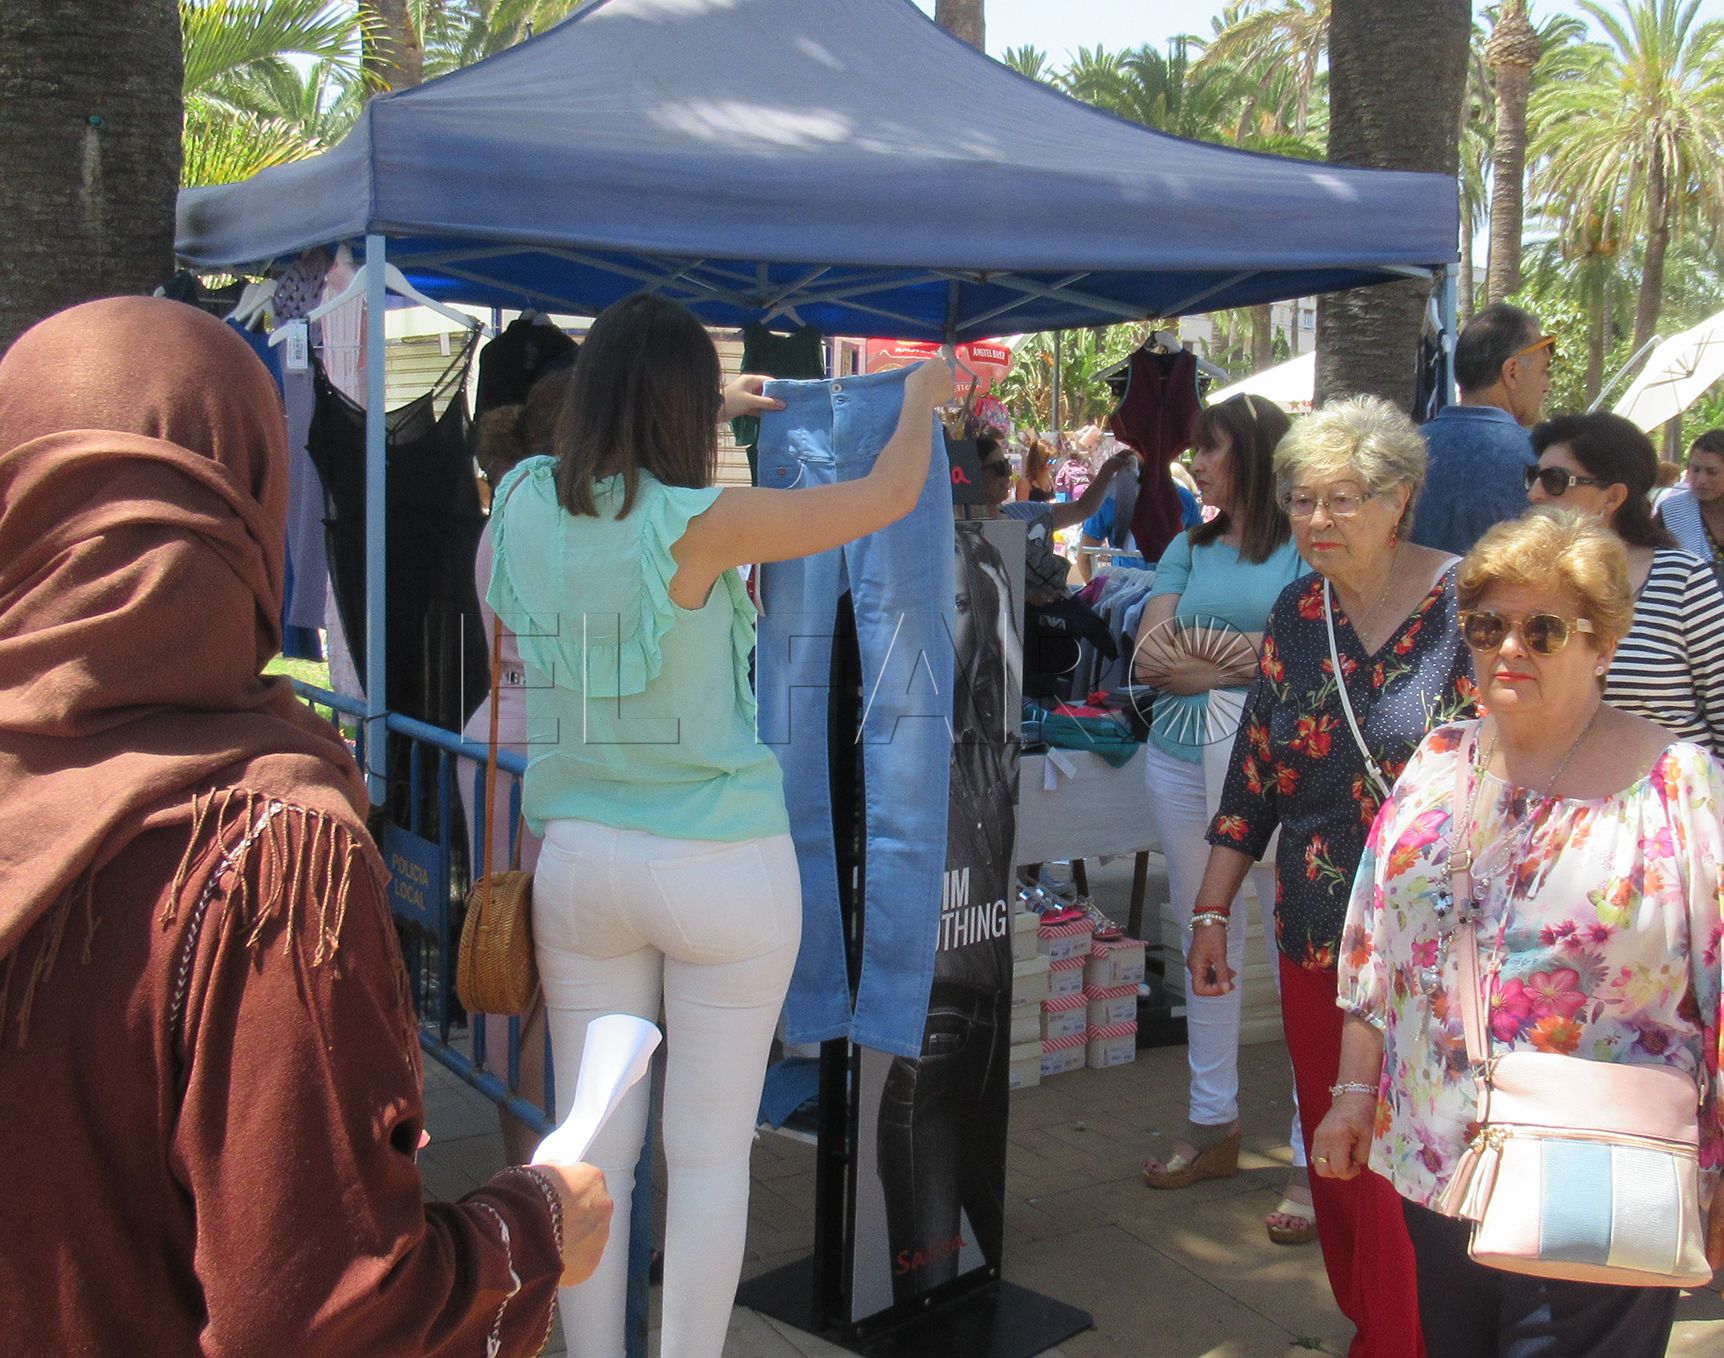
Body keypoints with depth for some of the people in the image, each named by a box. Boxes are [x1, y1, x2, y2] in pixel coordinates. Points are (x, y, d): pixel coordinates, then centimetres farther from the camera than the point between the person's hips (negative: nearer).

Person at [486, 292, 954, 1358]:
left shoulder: (528, 504, -1)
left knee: (593, 1148, 12)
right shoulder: (702, 524, -16)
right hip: (720, 866, -5)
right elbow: (891, 494, -5)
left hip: (580, 857, 5)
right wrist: (922, 397, 15)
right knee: (711, 1156, 7)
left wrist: (720, 407, 35)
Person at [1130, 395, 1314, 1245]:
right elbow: (1148, 656, 5)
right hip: (1181, 758, 6)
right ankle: (1214, 1126, 28)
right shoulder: (1189, 548, 15)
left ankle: (1314, 1161, 1)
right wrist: (1242, 662, -11)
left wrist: (1194, 657, -11)